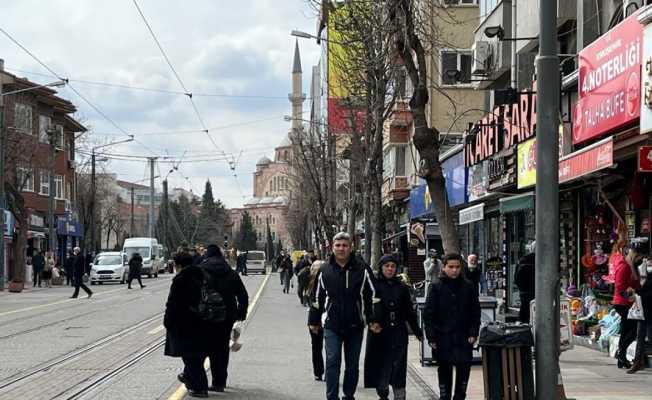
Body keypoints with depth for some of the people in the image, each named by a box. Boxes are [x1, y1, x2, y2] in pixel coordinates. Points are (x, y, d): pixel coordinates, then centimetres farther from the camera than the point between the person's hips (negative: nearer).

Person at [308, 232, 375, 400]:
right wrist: (314, 321, 13)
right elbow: (317, 298, 10)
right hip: (332, 326, 0)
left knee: (352, 364, 11)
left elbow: (371, 294, 1)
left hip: (355, 326, 0)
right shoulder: (325, 270, 1)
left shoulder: (361, 269, -4)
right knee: (332, 362, -6)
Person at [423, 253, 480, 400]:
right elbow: (428, 314, -2)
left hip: (464, 338, 1)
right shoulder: (436, 287, -1)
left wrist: (473, 333, -2)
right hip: (444, 337, -1)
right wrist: (431, 337, -8)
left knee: (464, 369, 4)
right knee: (444, 371, 7)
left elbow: (475, 312, 7)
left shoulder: (468, 286, 4)